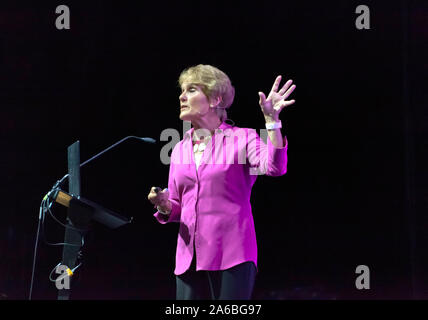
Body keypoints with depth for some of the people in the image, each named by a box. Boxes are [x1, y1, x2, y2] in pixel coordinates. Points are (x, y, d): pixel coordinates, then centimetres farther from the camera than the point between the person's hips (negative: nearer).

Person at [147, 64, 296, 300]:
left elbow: (274, 167, -18)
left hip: (232, 253, -5)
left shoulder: (242, 138, 1)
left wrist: (272, 119, -22)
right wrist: (165, 206, -1)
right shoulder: (180, 149, 16)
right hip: (189, 255, 5)